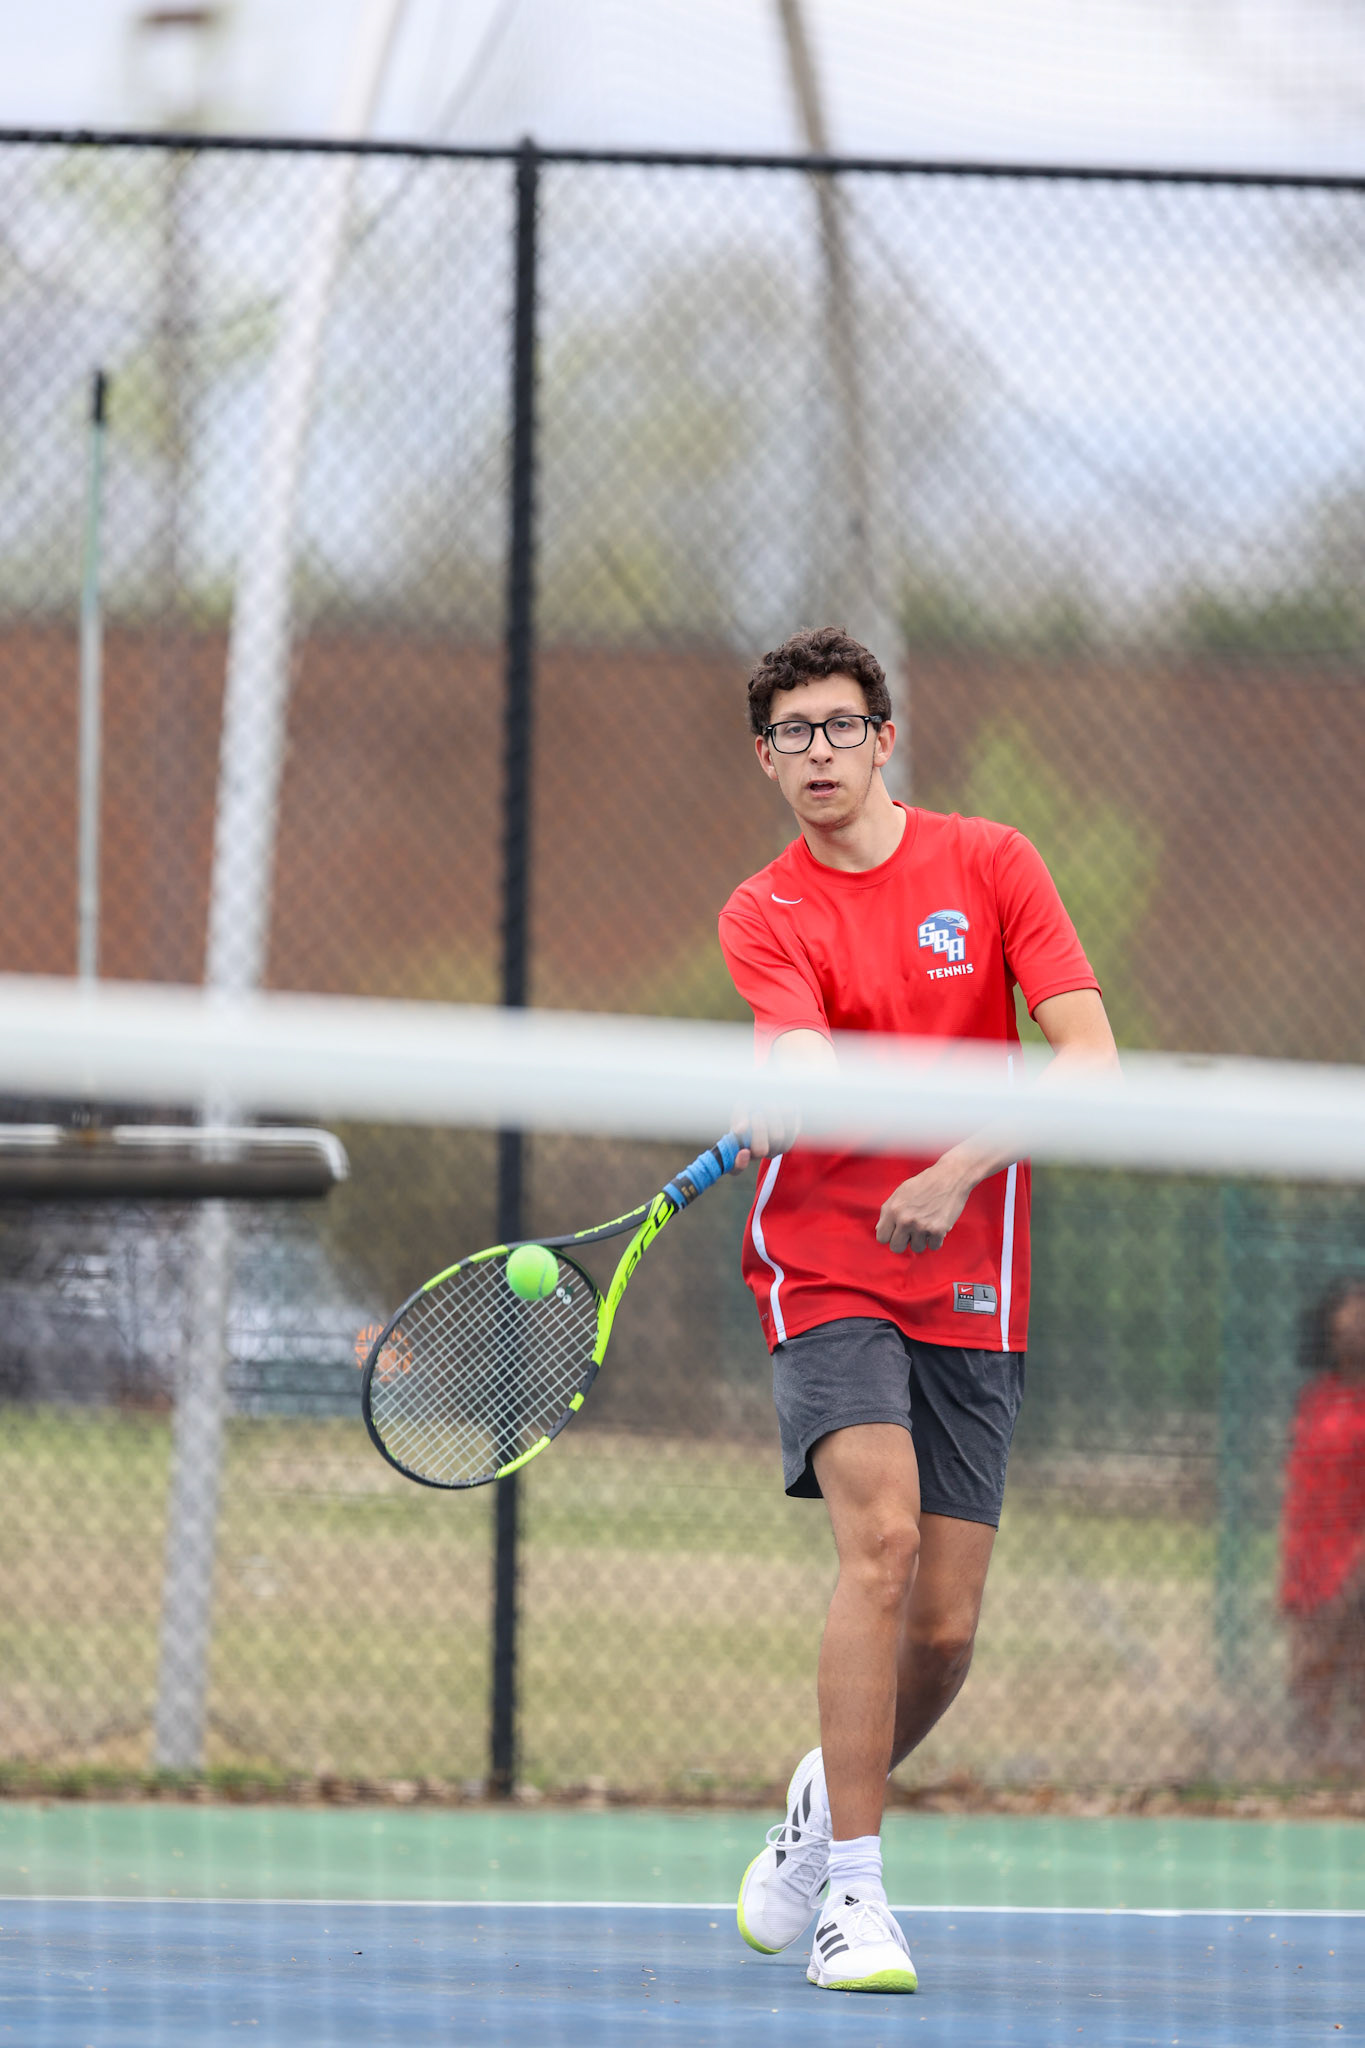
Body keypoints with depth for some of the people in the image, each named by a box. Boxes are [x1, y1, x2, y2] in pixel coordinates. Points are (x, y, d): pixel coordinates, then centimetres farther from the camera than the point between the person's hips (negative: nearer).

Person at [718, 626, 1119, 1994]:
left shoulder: (990, 864, 2)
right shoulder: (766, 914, -1)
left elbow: (1090, 1054, -6)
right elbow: (805, 1058, -21)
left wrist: (958, 1173, -18)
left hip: (971, 1289, 2)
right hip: (825, 1272, -2)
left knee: (944, 1627, -1)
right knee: (881, 1535, -24)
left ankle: (827, 1799, 31)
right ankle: (851, 1891, -17)